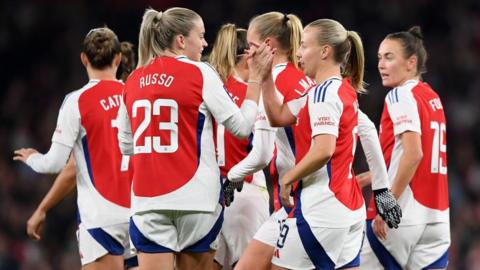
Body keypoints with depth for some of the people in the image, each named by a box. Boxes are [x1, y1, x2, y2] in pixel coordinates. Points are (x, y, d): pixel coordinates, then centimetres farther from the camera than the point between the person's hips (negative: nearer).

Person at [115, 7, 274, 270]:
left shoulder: (134, 80, 8)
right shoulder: (199, 73, -5)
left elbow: (125, 144, 15)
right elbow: (241, 126, -2)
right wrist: (256, 78, 6)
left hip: (147, 199, 3)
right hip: (194, 196, -3)